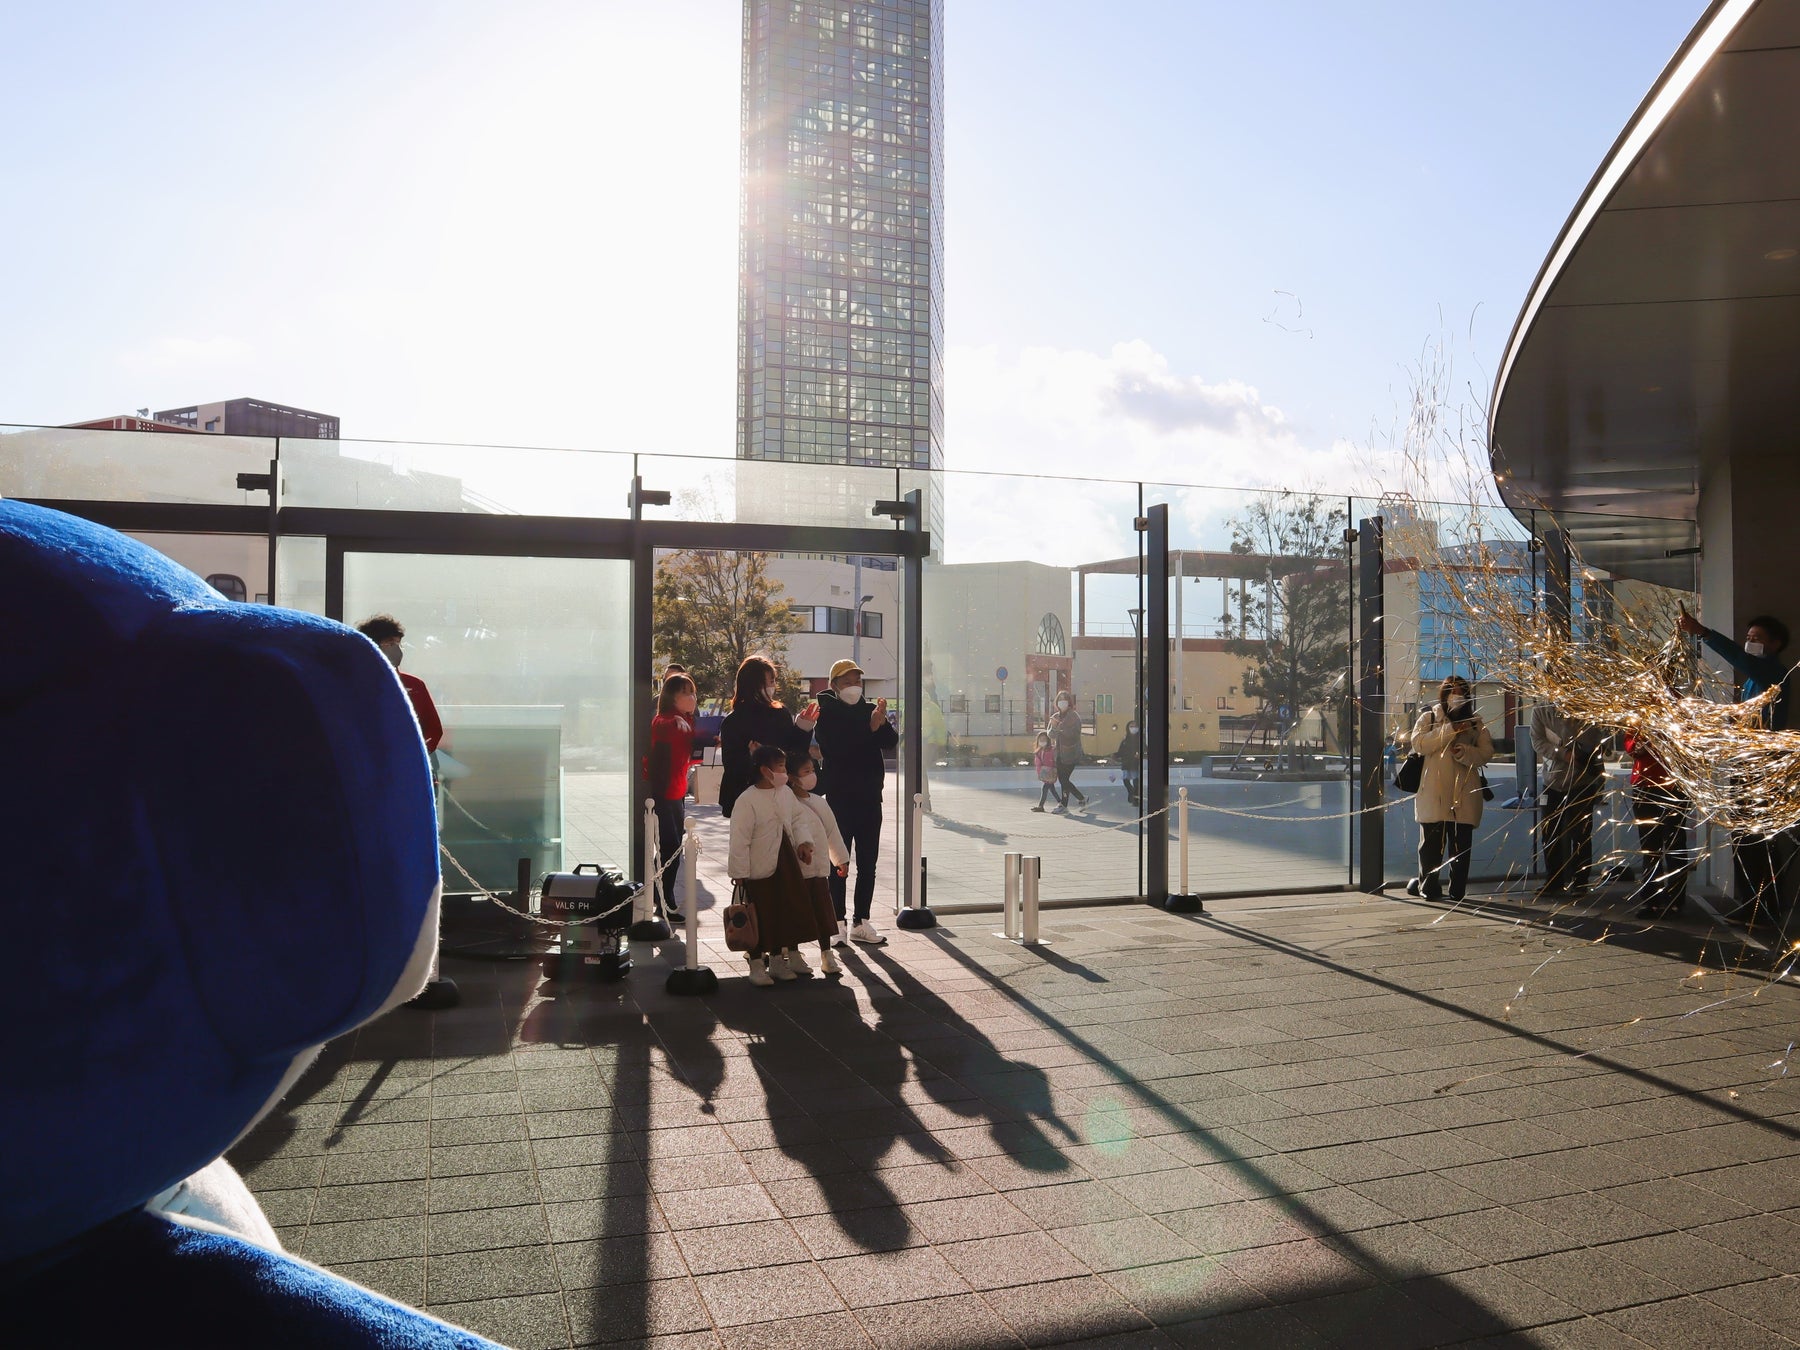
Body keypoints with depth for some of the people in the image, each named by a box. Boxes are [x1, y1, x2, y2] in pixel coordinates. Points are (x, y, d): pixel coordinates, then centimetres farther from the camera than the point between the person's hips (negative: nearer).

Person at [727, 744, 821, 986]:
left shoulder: (785, 793, 3)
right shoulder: (747, 801, -18)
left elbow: (800, 816, 16)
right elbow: (740, 840, -17)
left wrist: (804, 841, 0)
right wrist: (739, 873, -17)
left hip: (787, 864, 7)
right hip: (759, 869, -7)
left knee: (785, 912, 13)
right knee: (760, 918, 1)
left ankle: (778, 959, 27)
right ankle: (756, 964, 14)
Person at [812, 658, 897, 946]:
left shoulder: (870, 709, 10)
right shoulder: (827, 713, -4)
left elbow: (892, 741, -2)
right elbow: (832, 748, -20)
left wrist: (882, 723, -22)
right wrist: (870, 727, -24)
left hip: (870, 799, 5)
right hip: (839, 798, -5)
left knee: (868, 864, 8)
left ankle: (861, 922, 16)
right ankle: (838, 923, 3)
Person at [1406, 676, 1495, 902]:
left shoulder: (1474, 722, 17)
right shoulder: (1428, 717, 11)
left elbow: (1487, 752, 6)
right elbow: (1418, 743, -7)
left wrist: (1464, 752, -13)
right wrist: (1450, 730, -13)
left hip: (1464, 793, 1)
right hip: (1434, 793, -1)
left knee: (1461, 845, 3)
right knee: (1432, 843, -1)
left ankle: (1457, 890, 9)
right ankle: (1428, 886, 6)